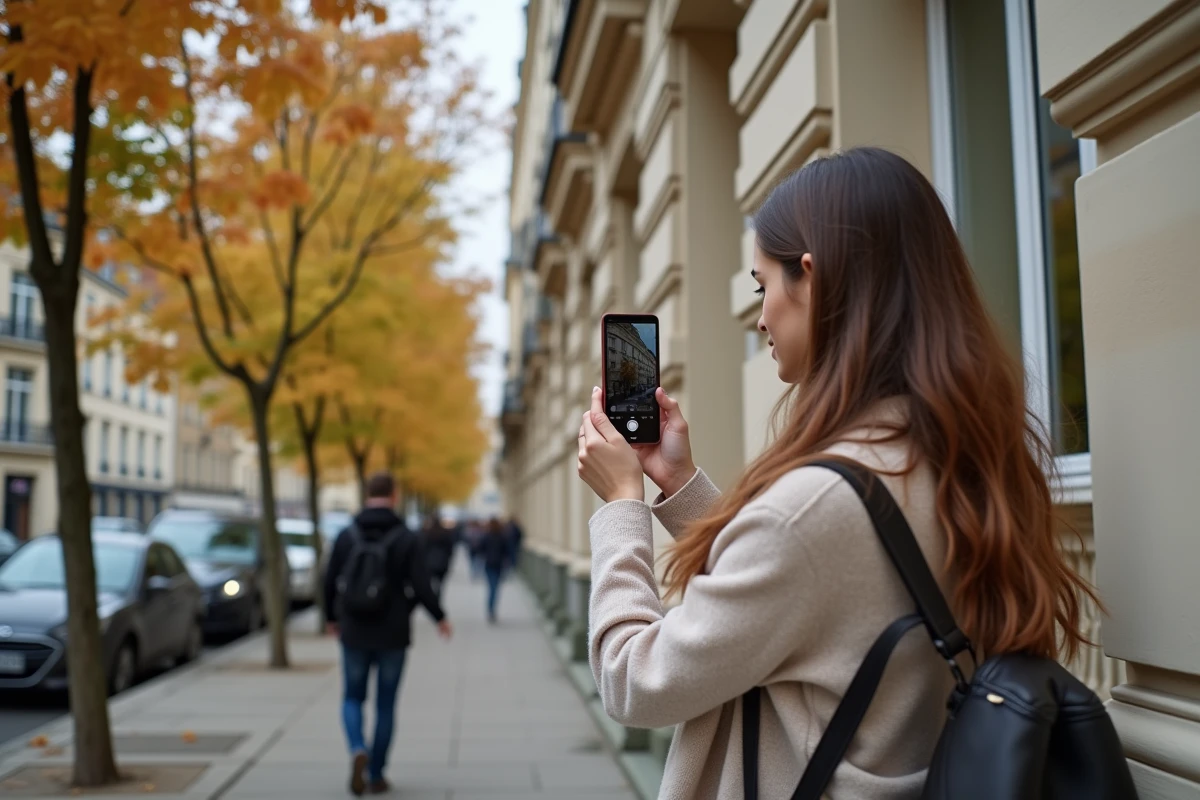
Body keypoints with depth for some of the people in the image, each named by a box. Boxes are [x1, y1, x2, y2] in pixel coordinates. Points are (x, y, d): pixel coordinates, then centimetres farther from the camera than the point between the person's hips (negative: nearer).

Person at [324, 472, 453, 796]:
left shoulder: (347, 535, -3)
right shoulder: (407, 538, -9)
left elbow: (331, 582, 1)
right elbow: (420, 587, -14)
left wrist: (333, 618, 19)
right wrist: (440, 618, 4)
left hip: (354, 634, 1)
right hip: (392, 635, -1)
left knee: (353, 699, 16)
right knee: (385, 705, 13)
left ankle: (358, 751, -9)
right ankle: (376, 774, 19)